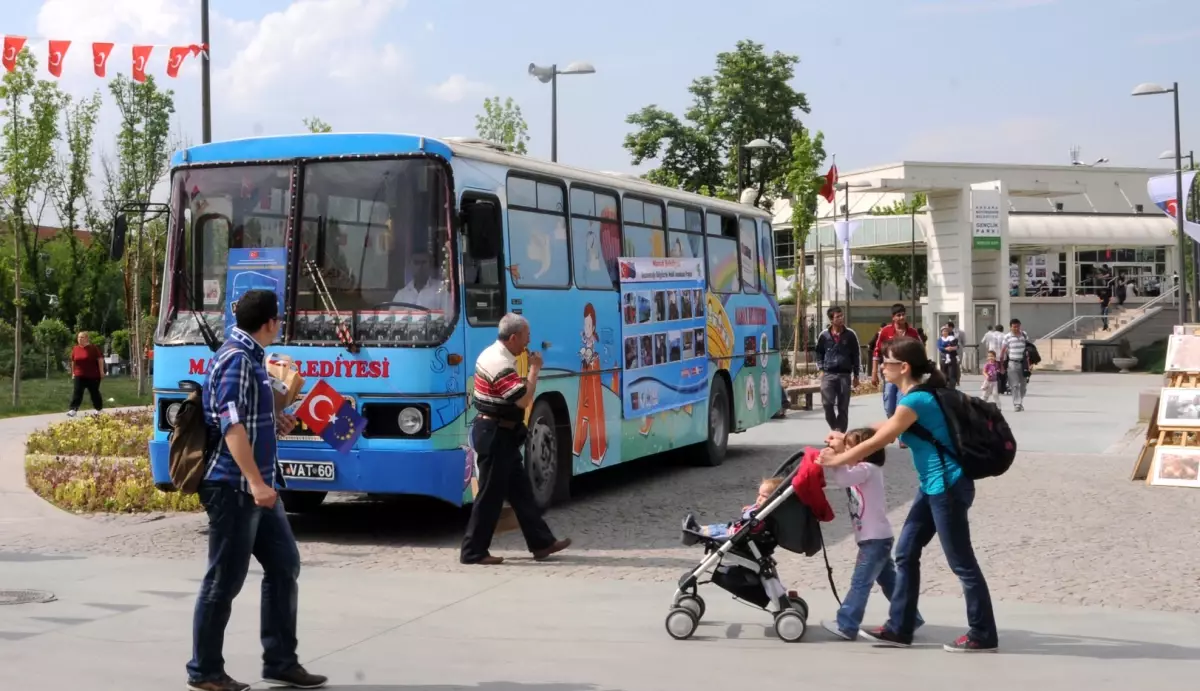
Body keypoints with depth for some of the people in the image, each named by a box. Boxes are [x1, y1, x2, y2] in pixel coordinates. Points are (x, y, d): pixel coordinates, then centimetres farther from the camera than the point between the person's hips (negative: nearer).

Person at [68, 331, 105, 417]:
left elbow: (100, 359, -7)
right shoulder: (75, 349, 5)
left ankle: (99, 409, 21)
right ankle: (73, 409, -11)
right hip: (79, 375, 3)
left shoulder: (92, 348, -8)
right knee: (77, 392, -6)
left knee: (94, 392, 7)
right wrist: (73, 372, 16)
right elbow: (73, 361, 16)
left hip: (93, 375, -3)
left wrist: (101, 371, -10)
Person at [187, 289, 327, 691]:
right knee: (224, 580, -2)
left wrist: (272, 422, 19)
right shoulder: (236, 359, -15)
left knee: (284, 565, 12)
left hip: (256, 487, 10)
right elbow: (231, 426, -24)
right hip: (234, 488, -10)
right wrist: (255, 482, -29)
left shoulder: (250, 357, 15)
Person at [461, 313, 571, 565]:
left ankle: (541, 542, 19)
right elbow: (524, 399, -26)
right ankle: (474, 551, 4)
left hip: (499, 433, 11)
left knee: (520, 489, 13)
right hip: (496, 435, -11)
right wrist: (535, 369, -16)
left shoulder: (494, 355, 12)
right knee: (491, 495, -4)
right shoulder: (501, 364, -22)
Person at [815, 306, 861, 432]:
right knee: (827, 403, -9)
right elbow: (819, 353, 14)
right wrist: (821, 369, 4)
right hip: (828, 375, 0)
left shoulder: (850, 334, 1)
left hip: (845, 375, 0)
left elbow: (856, 355, 7)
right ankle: (834, 428, 12)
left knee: (843, 407, 2)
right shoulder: (824, 335, 2)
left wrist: (856, 375, 6)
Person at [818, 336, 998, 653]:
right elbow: (887, 426, 26)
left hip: (947, 487, -10)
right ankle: (898, 629, 18)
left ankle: (983, 636, 9)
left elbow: (877, 443, -14)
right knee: (906, 554, 12)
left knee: (961, 563, -1)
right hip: (933, 486, 10)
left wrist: (836, 460, -2)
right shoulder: (918, 394, 9)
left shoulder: (915, 401, -20)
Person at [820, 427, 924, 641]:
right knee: (889, 581, 15)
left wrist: (836, 456, -31)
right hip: (875, 537, 10)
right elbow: (836, 479, 8)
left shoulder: (867, 469, -14)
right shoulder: (858, 470, 16)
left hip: (875, 538, -10)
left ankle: (846, 626, -7)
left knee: (860, 582, -8)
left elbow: (843, 479, -31)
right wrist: (832, 457, -5)